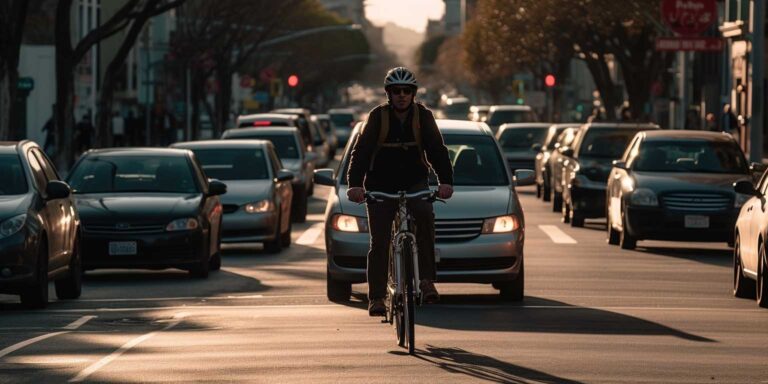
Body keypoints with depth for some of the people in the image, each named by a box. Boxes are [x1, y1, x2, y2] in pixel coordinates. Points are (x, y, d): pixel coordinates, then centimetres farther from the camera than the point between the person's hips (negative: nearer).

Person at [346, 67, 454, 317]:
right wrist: (354, 184, -29)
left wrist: (445, 181, -27)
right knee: (379, 243, -6)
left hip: (414, 182, 0)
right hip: (380, 186, 0)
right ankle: (376, 298, 3)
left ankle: (426, 279, -26)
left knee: (425, 216, -30)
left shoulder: (422, 116, -4)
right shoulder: (378, 116, -7)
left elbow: (437, 149, -10)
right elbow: (361, 151, -14)